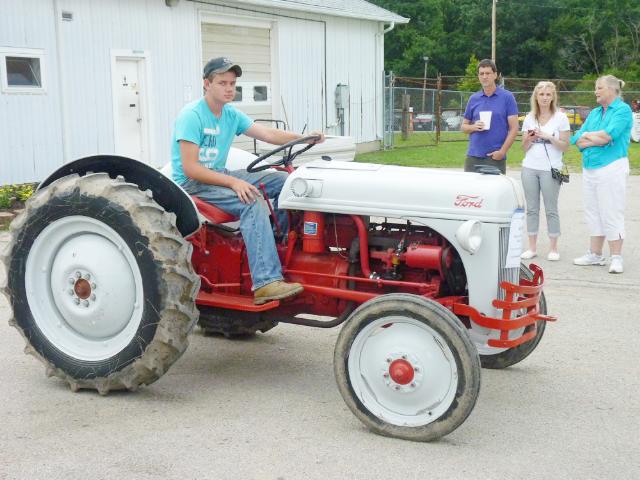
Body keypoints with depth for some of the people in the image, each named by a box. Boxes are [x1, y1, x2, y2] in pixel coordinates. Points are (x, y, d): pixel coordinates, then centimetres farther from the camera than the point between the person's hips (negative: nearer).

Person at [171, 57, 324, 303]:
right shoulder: (192, 116, -17)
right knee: (252, 202, -32)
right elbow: (190, 169, -23)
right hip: (192, 183, -8)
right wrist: (233, 182, -30)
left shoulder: (231, 114, 7)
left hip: (219, 176, 9)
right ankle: (266, 282, -38)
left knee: (283, 180, -2)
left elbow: (268, 134, 3)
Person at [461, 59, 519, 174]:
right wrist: (474, 127, -7)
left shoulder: (507, 97, 0)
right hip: (473, 156, 3)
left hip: (495, 157, -3)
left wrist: (502, 151, -12)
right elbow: (464, 126, 16)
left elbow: (514, 128, -4)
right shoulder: (473, 99, 10)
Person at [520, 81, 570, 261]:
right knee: (532, 209, 7)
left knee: (551, 210, 0)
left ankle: (553, 248, 8)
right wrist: (530, 138, -9)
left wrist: (548, 136, -15)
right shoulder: (529, 118, 10)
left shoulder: (560, 117, 0)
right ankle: (532, 248, 14)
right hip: (530, 168, 4)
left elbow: (565, 146, -2)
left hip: (550, 169, -3)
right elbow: (524, 147, 12)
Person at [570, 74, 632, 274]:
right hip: (589, 168, 8)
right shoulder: (594, 113, 16)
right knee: (593, 212, 11)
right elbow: (578, 140, 7)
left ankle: (616, 258, 1)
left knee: (611, 213, -5)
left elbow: (609, 135, -19)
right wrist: (600, 140, -9)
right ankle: (595, 254, 20)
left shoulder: (623, 110, -4)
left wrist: (589, 135, -3)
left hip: (611, 167, -7)